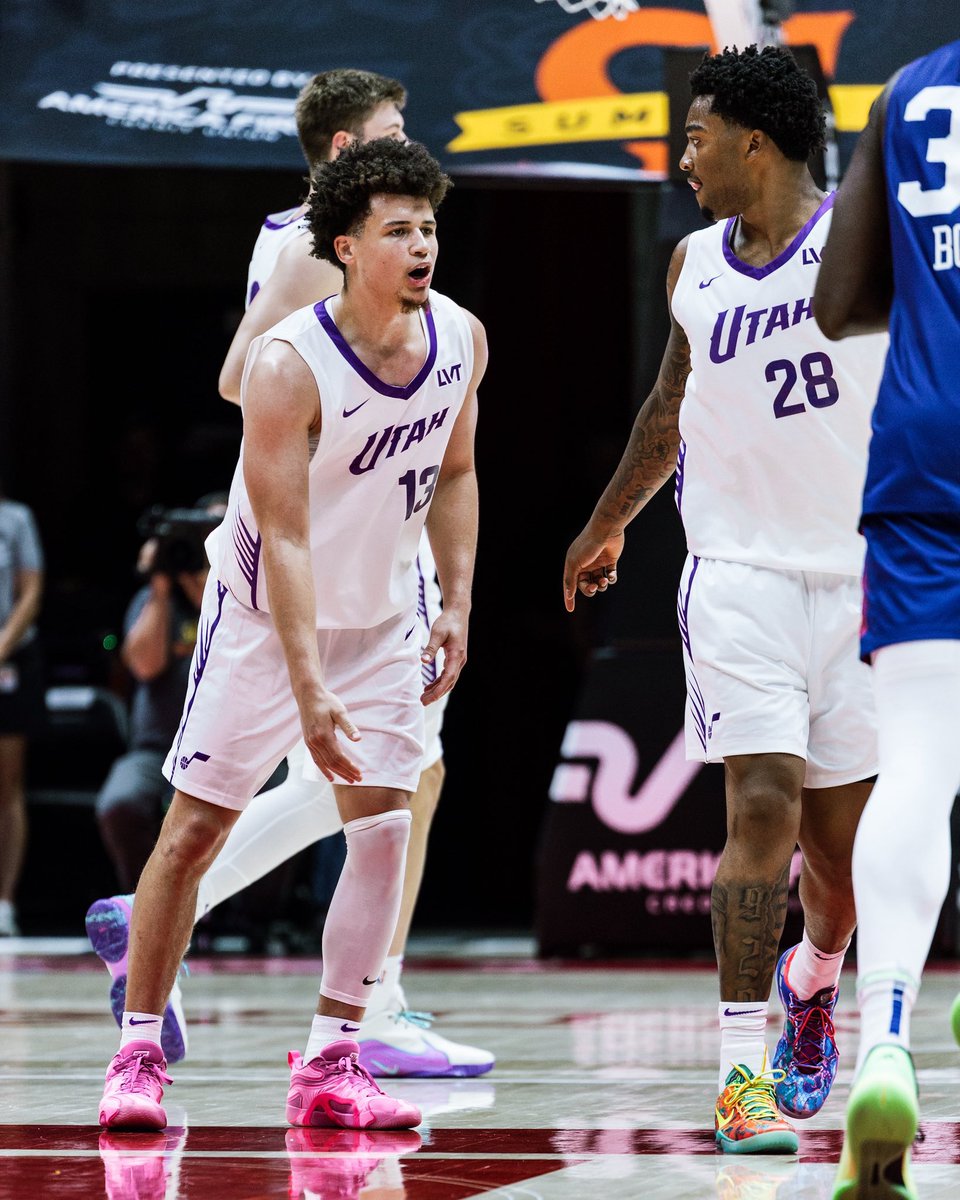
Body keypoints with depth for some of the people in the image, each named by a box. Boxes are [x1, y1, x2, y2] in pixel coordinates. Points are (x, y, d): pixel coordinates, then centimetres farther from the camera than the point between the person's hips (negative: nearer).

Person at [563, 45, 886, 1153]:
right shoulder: (693, 268, 9)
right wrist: (607, 522, 35)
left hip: (861, 573, -1)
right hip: (738, 571, 1)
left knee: (843, 835, 8)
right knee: (762, 808, -15)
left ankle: (812, 979, 40)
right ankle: (742, 1070, -14)